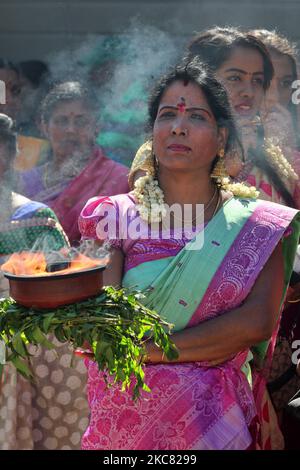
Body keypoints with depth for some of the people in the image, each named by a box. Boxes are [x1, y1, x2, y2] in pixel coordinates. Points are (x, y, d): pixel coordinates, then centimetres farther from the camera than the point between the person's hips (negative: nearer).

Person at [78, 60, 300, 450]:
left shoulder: (259, 225, -1)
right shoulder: (116, 217, -3)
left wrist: (152, 348, -17)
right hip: (126, 414, 0)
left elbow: (259, 322, -13)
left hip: (214, 417, 0)